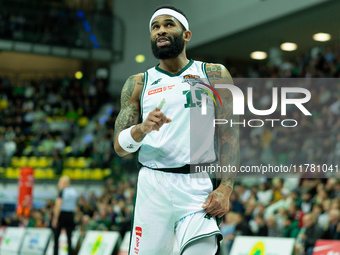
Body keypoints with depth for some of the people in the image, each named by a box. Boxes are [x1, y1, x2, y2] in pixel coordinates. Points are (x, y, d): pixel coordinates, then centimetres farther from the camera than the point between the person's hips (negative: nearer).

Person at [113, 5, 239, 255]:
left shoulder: (214, 75, 8)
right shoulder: (138, 84, 12)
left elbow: (229, 134, 2)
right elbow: (119, 146, 8)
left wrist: (225, 188, -10)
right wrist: (143, 129, -14)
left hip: (199, 187, -2)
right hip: (152, 185, 2)